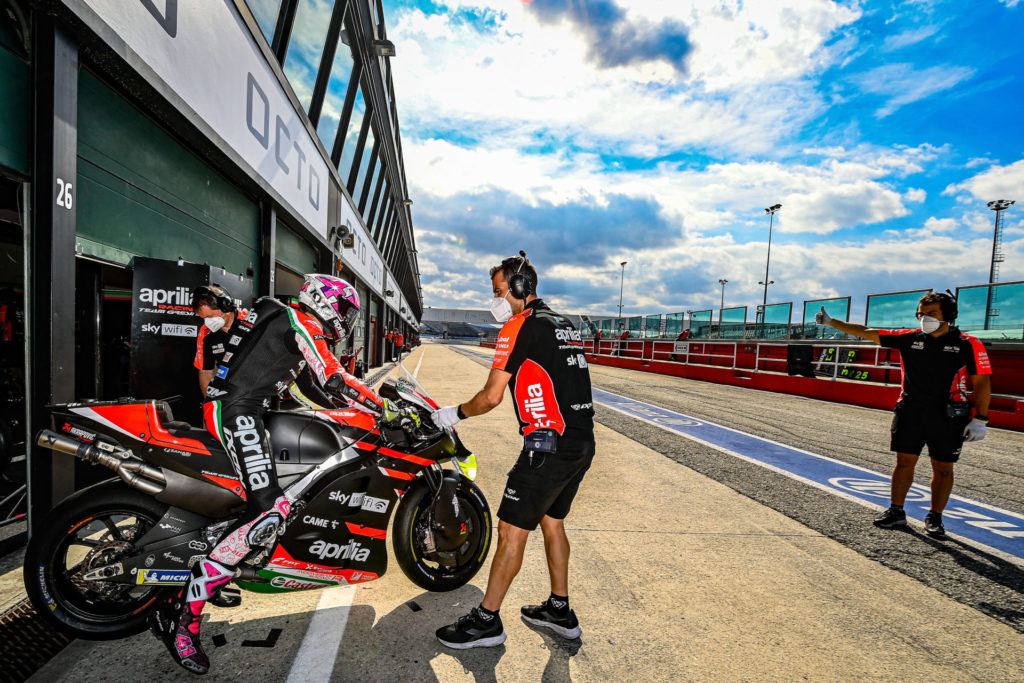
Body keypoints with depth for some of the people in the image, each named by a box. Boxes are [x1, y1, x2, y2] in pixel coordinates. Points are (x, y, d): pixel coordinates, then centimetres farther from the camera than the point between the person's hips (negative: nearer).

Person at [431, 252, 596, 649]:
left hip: (549, 447, -9)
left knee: (511, 530, 2)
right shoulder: (563, 324, 16)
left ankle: (486, 621, 16)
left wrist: (455, 413, 4)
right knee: (551, 521, 21)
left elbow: (492, 396, -12)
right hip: (582, 442, 9)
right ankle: (560, 610, 33)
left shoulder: (521, 326, -10)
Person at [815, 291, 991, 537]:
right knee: (904, 461, 7)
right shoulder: (909, 338, 4)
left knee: (943, 468, 7)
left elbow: (982, 382, -2)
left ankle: (935, 518, 22)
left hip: (948, 417, -2)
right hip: (910, 413, 2)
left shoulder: (968, 345, -3)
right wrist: (831, 322, 0)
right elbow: (867, 332, 4)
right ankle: (896, 512, 18)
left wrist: (980, 420, -6)